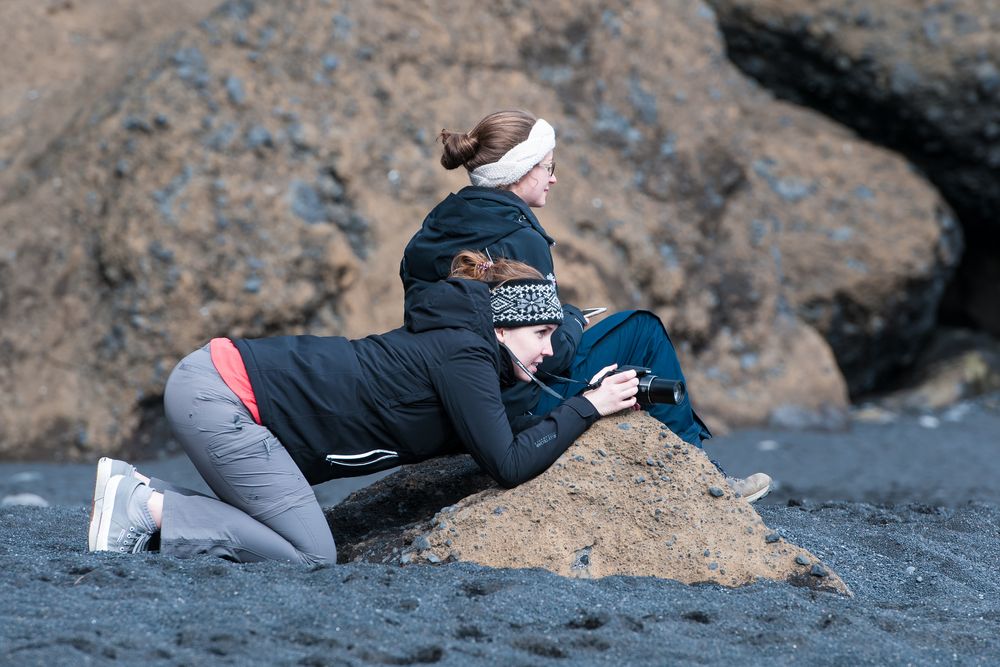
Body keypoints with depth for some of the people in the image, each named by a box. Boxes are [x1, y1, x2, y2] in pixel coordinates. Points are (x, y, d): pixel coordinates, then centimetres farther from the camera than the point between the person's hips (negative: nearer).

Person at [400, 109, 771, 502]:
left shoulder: (435, 229, 5)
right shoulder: (520, 241, -21)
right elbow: (553, 351, -20)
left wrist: (564, 316, 14)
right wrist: (573, 320, 2)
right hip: (519, 407, -9)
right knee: (643, 329, 6)